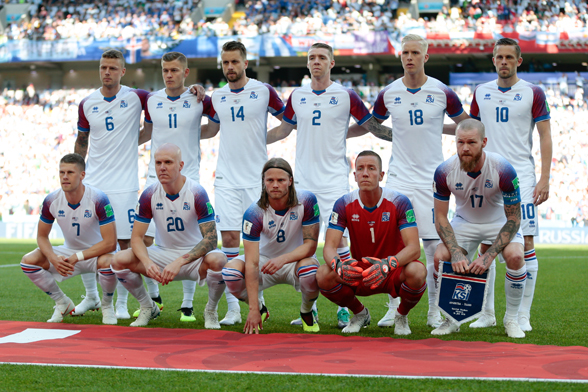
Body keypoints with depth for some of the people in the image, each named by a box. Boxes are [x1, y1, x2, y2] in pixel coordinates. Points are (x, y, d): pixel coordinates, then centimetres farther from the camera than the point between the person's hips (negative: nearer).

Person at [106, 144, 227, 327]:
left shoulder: (197, 193, -17)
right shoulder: (149, 195, -7)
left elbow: (210, 240, -22)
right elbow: (136, 237, -5)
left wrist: (180, 262, -35)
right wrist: (147, 263, -27)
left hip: (194, 256, -3)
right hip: (163, 253, 3)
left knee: (217, 260, -37)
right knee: (118, 260, -19)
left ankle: (210, 311, -6)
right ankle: (148, 308, 7)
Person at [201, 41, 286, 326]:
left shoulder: (263, 91, -2)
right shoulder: (216, 97, 9)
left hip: (257, 179, -2)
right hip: (226, 179, 3)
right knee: (229, 239, -3)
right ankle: (233, 307, 1)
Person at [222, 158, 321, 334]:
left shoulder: (306, 201, -20)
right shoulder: (254, 212, -22)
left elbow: (310, 245, -18)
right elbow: (252, 263, -26)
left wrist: (283, 259, -37)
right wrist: (253, 309, -31)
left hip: (297, 259, -1)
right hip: (265, 259, 1)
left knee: (310, 270, -37)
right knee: (230, 271, -28)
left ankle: (307, 312, -2)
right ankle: (260, 309, 5)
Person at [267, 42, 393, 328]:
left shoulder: (345, 96, -1)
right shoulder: (297, 96, 10)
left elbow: (371, 125, 9)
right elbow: (283, 130, 23)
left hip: (333, 178, -4)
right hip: (303, 178, 4)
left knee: (338, 239, -10)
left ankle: (344, 307, -3)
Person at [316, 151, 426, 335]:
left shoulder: (399, 202, -15)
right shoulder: (344, 205, -8)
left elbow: (414, 248, -24)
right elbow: (329, 247, -13)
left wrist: (386, 265, -45)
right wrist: (338, 265, -39)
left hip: (394, 274, -2)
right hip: (359, 273, 2)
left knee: (417, 272, -36)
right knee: (323, 276, -26)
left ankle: (402, 316, -1)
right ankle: (360, 313, 6)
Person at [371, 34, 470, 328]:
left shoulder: (442, 93, -1)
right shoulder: (388, 94, 3)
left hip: (431, 179, -1)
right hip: (398, 178, 1)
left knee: (434, 245, -1)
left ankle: (434, 311, 9)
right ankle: (393, 309, 6)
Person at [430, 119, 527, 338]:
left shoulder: (503, 170, -28)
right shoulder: (445, 171, -22)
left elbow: (513, 220, -20)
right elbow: (440, 217, -11)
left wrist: (488, 256, -28)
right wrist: (456, 252, -26)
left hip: (500, 222, -2)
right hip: (464, 221, 2)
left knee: (515, 256, -29)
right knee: (440, 257, -22)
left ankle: (512, 319, -7)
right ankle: (451, 319, 0)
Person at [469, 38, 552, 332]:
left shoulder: (532, 93, 1)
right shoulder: (481, 93, 11)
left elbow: (545, 137, 0)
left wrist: (544, 178, -8)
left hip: (521, 176, -3)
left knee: (525, 243, -6)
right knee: (485, 244, 3)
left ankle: (523, 315, 0)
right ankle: (487, 313, 11)